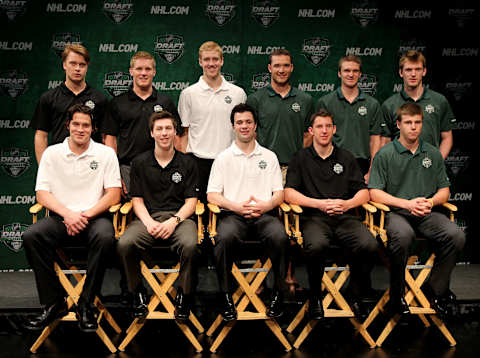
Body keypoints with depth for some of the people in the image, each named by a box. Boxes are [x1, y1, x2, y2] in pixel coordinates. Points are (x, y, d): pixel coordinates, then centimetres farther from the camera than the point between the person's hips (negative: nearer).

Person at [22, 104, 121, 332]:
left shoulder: (105, 153, 6)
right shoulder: (52, 153, 9)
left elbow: (114, 194, 0)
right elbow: (42, 193, 3)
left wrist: (86, 215, -13)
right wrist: (68, 214, -14)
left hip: (94, 216, -2)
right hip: (61, 217, 2)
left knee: (105, 238, -36)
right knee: (30, 237, -28)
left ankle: (86, 305, -22)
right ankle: (54, 303, -18)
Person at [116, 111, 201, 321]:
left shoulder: (187, 163, 11)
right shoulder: (140, 163, 14)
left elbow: (191, 202, 6)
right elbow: (137, 200, 10)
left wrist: (173, 221, -12)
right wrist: (149, 222, -10)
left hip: (179, 217, -1)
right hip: (148, 217, 1)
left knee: (190, 246, -35)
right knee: (124, 245, -31)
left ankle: (184, 296, -11)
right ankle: (138, 293, -7)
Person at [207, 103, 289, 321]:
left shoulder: (269, 157, 19)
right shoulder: (223, 158, 15)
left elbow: (279, 195, 13)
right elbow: (212, 195, 5)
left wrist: (265, 206, -9)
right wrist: (238, 207, -11)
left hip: (263, 214, 1)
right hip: (233, 213, -1)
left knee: (280, 237, -33)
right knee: (225, 238, -36)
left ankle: (278, 294, -19)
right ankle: (226, 296, -23)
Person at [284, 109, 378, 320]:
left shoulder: (346, 158, 21)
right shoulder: (301, 159, 14)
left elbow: (364, 192, 14)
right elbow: (289, 193, 2)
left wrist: (346, 204, -8)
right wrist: (320, 204, -11)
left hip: (345, 216, 2)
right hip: (314, 217, -2)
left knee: (369, 245, -29)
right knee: (316, 246, -37)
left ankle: (355, 295, -5)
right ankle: (315, 296, -12)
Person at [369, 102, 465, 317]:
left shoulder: (433, 154, 16)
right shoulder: (385, 154, 4)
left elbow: (444, 190, 19)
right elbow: (375, 193, -3)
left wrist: (431, 202, -4)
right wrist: (408, 204, -13)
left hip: (427, 214, 4)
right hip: (395, 211, -4)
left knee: (456, 235, -26)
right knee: (402, 235, -39)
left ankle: (436, 289, -8)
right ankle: (397, 295, -19)